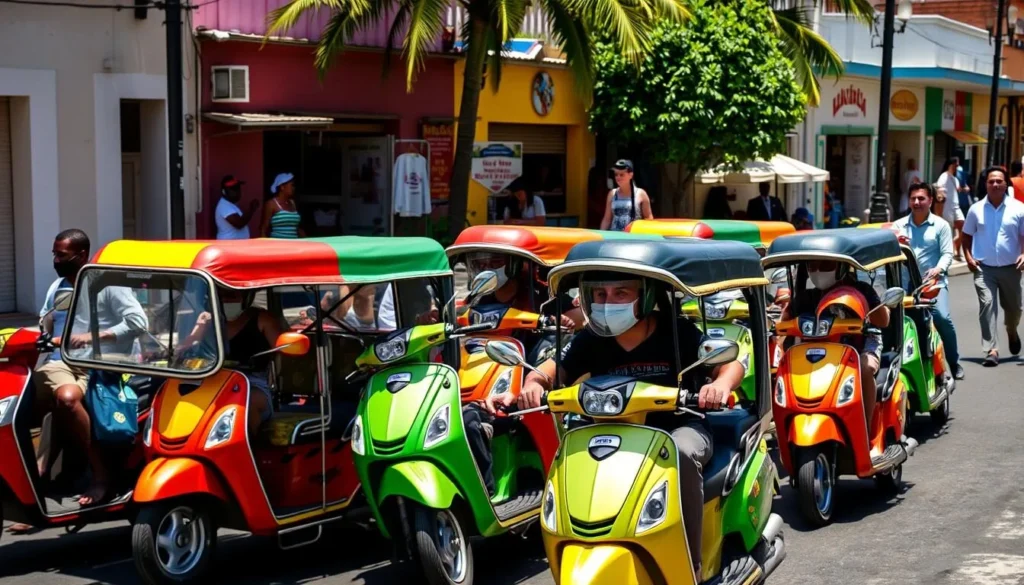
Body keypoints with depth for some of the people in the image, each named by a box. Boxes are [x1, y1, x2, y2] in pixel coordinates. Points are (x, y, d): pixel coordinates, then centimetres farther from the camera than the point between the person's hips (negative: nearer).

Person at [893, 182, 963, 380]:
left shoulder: (940, 225, 9)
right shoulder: (898, 225, 15)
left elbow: (947, 253, 2)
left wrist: (939, 269, -18)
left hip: (933, 281, -2)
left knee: (942, 317, -20)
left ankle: (954, 362, -4)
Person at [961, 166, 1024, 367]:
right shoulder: (976, 209, 2)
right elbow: (967, 236, 11)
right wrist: (968, 257, -3)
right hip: (984, 268, -1)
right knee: (987, 305, -13)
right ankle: (991, 350, -15)